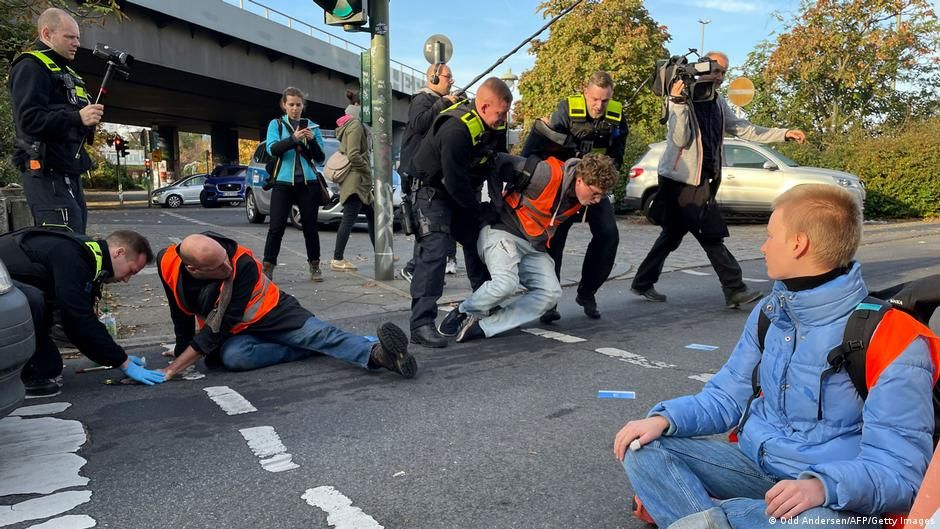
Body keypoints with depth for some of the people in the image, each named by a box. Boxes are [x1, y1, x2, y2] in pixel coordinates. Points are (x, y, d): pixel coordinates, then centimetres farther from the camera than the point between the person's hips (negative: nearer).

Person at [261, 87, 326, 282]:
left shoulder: (312, 126, 10)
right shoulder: (276, 124, 8)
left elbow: (320, 158, 6)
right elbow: (272, 149, -10)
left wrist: (312, 140, -13)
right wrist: (294, 138, -25)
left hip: (308, 183, 1)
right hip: (283, 183, -1)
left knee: (310, 226, 4)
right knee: (276, 227, -5)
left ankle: (314, 266, 14)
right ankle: (267, 268, 1)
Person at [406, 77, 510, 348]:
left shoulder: (494, 126, -5)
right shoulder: (455, 130, -33)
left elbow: (498, 161, 11)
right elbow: (455, 181, -31)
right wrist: (483, 210, -18)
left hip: (464, 193, 9)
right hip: (434, 193, -9)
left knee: (480, 244, 11)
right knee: (433, 252, -19)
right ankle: (421, 323, -20)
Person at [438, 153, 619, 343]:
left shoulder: (580, 196, -1)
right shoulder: (548, 174, -25)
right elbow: (502, 161, -18)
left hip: (534, 247, 7)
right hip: (502, 231, -7)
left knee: (551, 293, -11)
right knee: (506, 282, -31)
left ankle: (483, 327, -11)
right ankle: (464, 312, -1)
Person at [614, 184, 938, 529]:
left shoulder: (894, 341, -16)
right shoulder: (768, 313, 6)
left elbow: (899, 470, -19)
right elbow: (725, 397, 11)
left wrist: (822, 485, -39)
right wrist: (664, 419, -8)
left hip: (835, 496, -6)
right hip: (753, 465, 6)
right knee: (643, 449, -12)